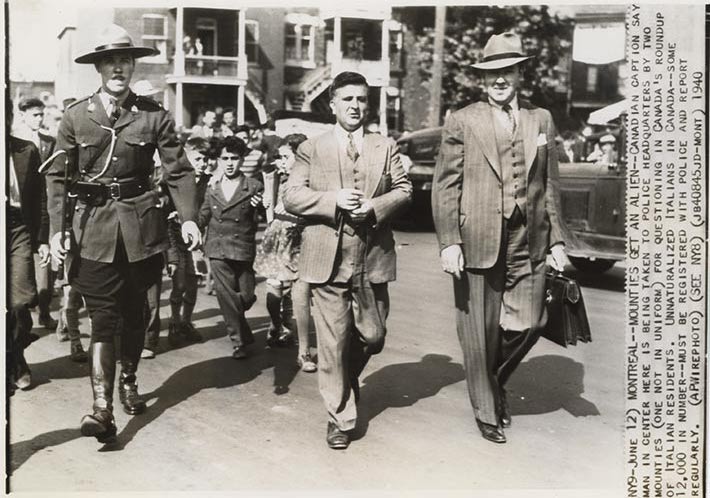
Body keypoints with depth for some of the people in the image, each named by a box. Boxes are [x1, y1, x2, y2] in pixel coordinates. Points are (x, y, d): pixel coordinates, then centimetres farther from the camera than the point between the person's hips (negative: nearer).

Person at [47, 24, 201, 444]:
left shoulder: (154, 116, 0)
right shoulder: (75, 117, 0)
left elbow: (179, 171, -1)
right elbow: (58, 178, 3)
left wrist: (189, 217, -13)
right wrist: (57, 228, -4)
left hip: (141, 225, 1)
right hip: (94, 226, -1)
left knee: (135, 312, 14)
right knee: (103, 318, -5)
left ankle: (129, 382, 36)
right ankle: (103, 409, -5)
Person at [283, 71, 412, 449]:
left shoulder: (386, 147, 11)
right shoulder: (311, 149, 6)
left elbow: (403, 190, 7)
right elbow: (291, 197, -1)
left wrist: (375, 207, -12)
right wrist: (333, 200, -16)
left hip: (373, 258, 2)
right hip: (328, 259, -2)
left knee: (373, 337, 9)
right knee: (333, 342, 1)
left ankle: (347, 378, 41)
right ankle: (340, 418, 14)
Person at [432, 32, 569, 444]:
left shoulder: (542, 120, 11)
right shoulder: (463, 121, 0)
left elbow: (551, 186, 13)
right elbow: (445, 187, -2)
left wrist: (557, 239, 9)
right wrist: (449, 242, -10)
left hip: (529, 244, 3)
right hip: (478, 242, -3)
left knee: (527, 324, 3)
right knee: (480, 333, 5)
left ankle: (496, 381, 34)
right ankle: (487, 412, 24)